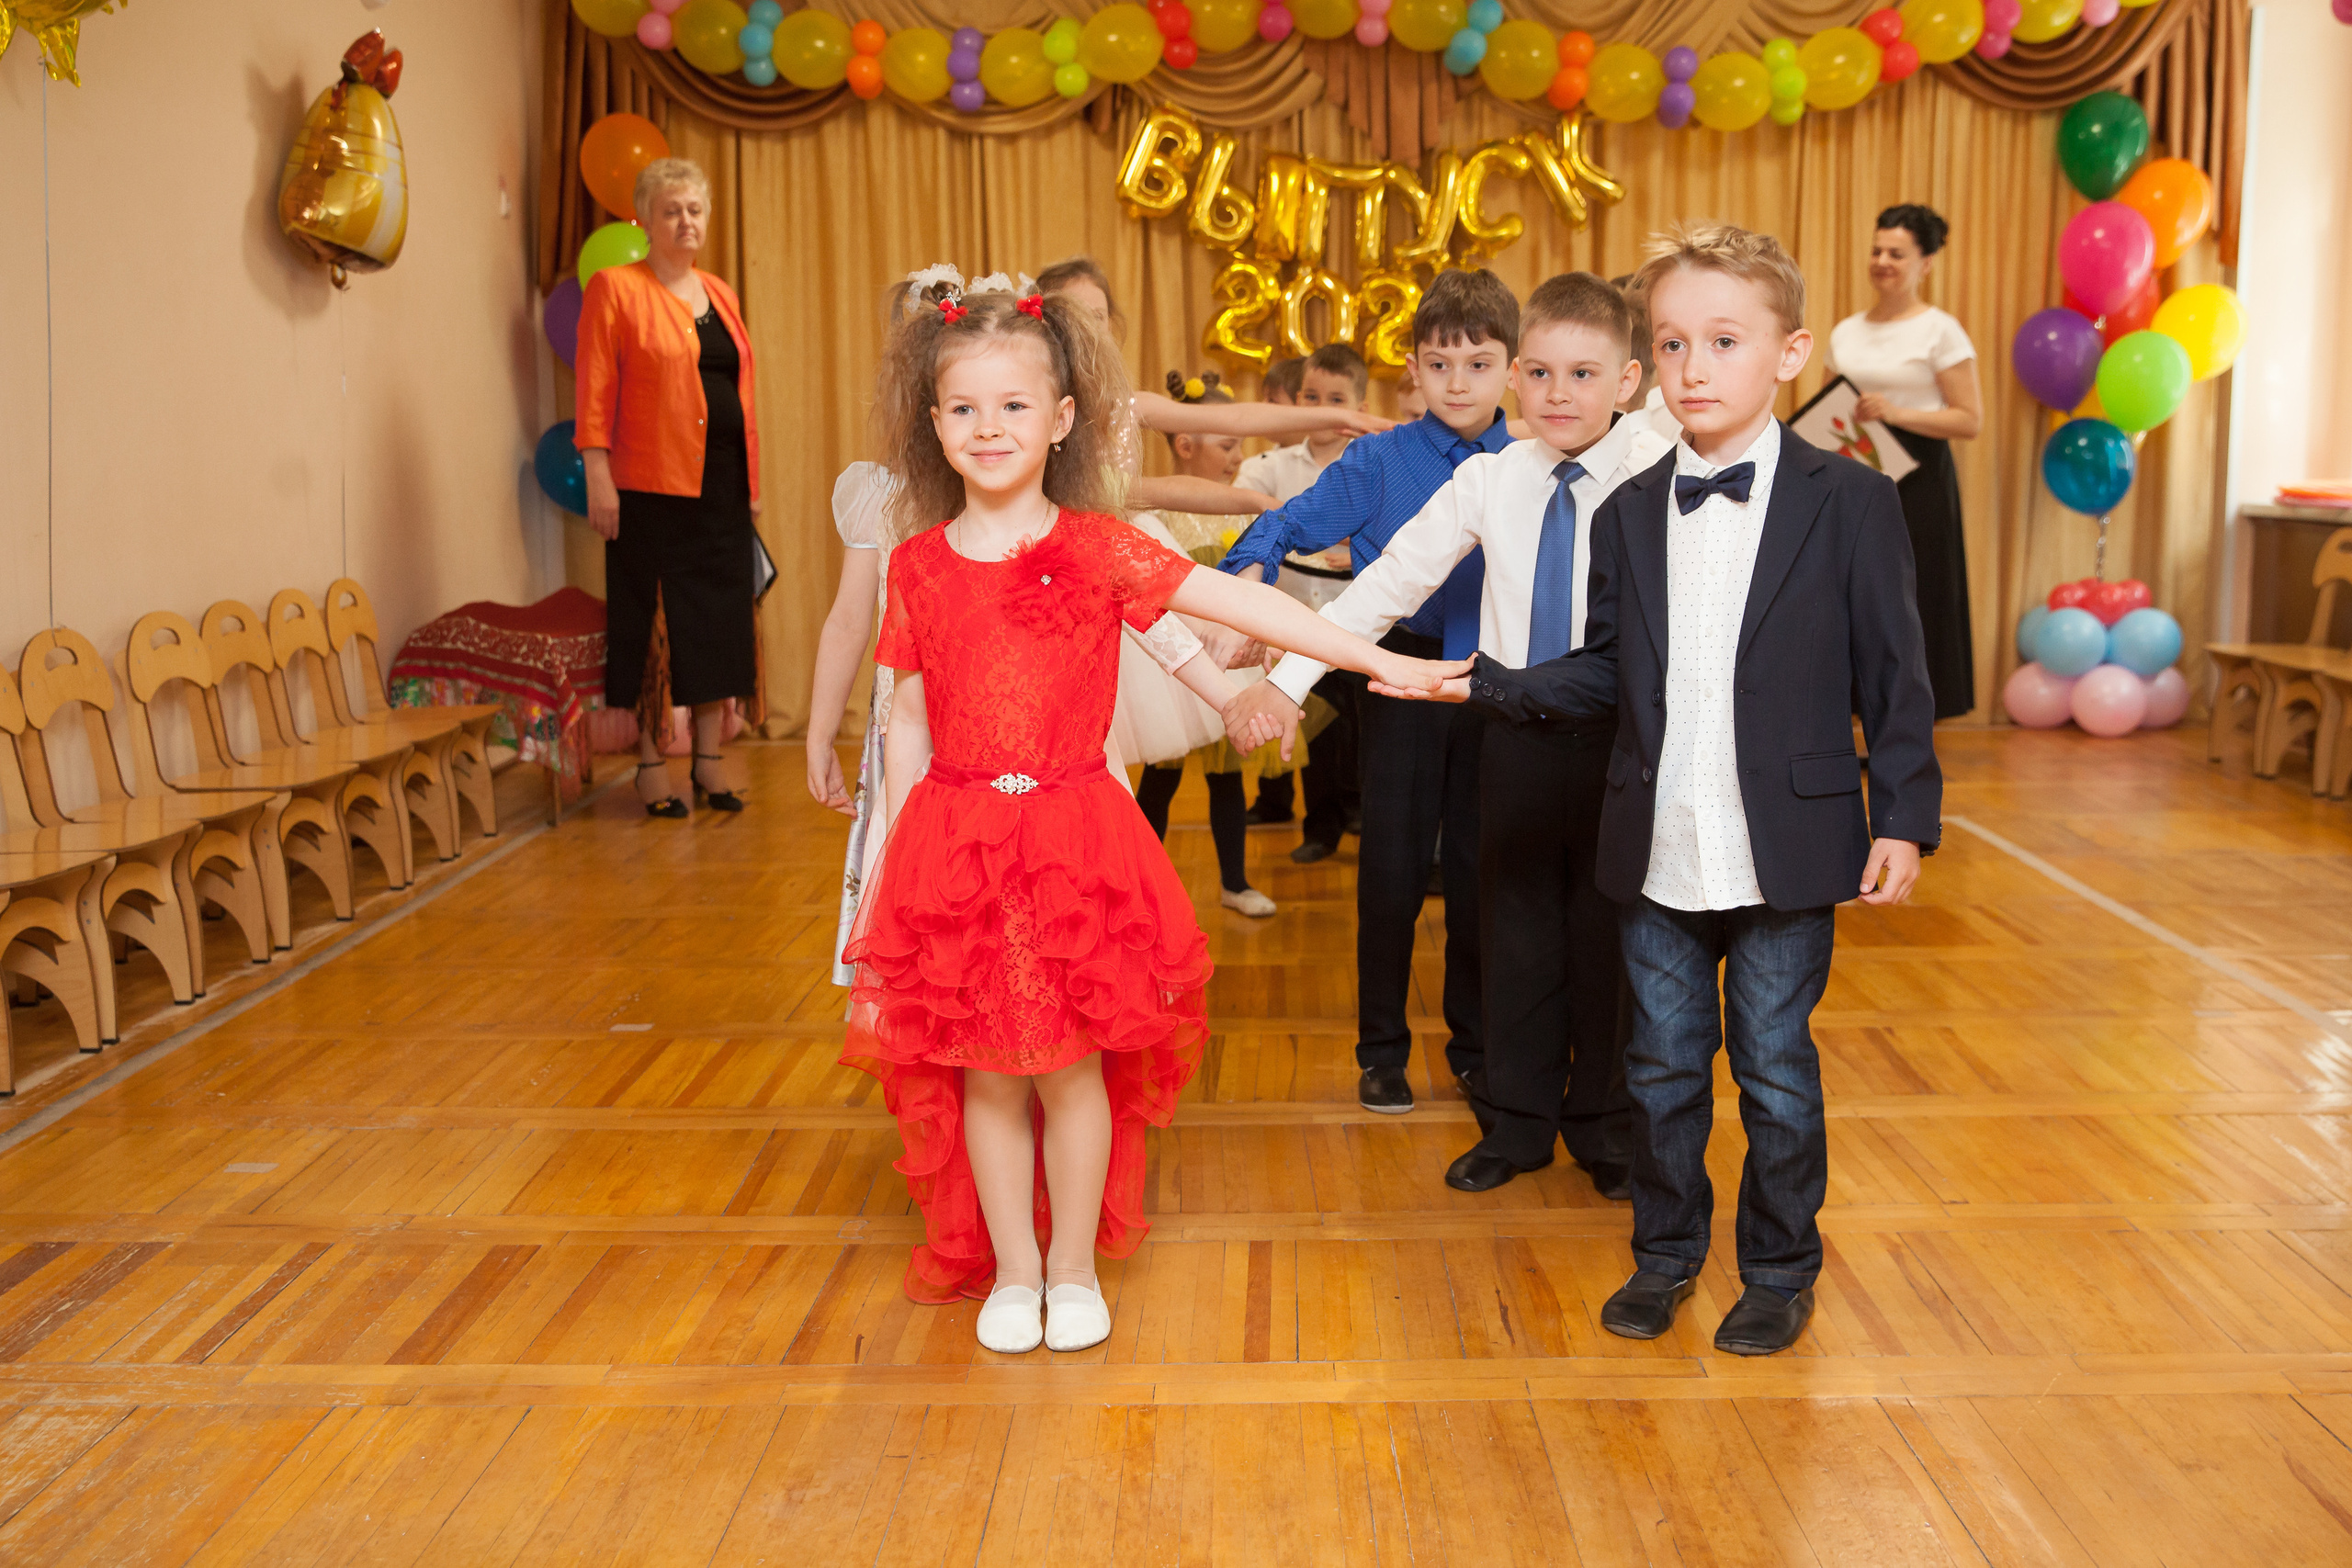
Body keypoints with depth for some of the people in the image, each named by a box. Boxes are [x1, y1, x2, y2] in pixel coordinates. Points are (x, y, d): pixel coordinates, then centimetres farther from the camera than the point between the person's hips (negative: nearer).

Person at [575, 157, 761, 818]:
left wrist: (752, 480, 14)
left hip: (723, 483, 6)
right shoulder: (615, 287, -3)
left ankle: (710, 756, 17)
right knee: (652, 620, 0)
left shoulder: (719, 293, 15)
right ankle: (650, 762, 10)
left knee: (721, 614, 8)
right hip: (652, 485, -6)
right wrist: (598, 478, -15)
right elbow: (595, 391, -8)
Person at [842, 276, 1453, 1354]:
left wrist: (1376, 660, -9)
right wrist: (887, 861, 10)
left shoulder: (1096, 547, -2)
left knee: (1072, 1064, 5)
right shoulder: (918, 566, 3)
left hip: (1073, 839, -1)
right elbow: (909, 723, 9)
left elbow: (1236, 602, -5)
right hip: (955, 841, 2)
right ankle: (1011, 1270, 26)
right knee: (983, 1070, 8)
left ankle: (1075, 1266, 24)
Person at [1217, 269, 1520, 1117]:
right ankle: (1382, 1049, 19)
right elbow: (1288, 524, -6)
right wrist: (1249, 575, -25)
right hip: (1401, 681, -1)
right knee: (1393, 867, 4)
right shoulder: (1378, 461, -4)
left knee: (1480, 869, 10)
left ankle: (1475, 1045, 26)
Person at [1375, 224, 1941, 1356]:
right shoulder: (1627, 513, 7)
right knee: (1663, 1067, 14)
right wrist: (1488, 685, -4)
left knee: (1775, 1070, 9)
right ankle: (1664, 1253, 32)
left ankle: (1780, 1271, 28)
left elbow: (1893, 675, -4)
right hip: (1656, 852, 3)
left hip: (1785, 850, -3)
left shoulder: (1848, 502, -4)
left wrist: (1904, 815, -7)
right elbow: (1606, 671, 8)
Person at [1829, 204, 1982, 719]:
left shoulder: (1940, 331, -3)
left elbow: (1970, 421, -9)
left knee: (1913, 613, -4)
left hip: (1917, 485, -5)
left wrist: (1898, 413, -20)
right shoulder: (1846, 332, 13)